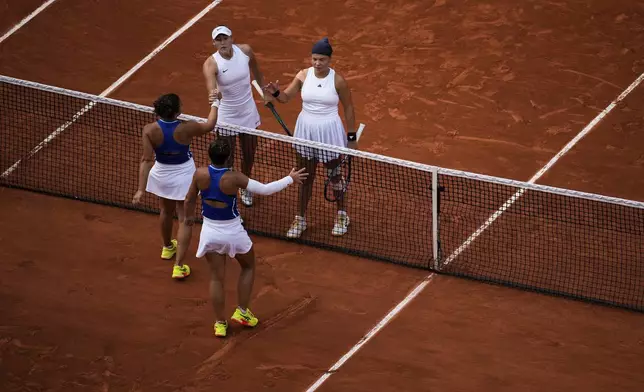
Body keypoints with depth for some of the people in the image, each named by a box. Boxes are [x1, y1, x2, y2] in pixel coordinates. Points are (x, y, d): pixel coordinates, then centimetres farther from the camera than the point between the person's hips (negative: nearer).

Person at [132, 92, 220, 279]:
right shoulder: (187, 128, -25)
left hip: (161, 175, 3)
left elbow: (146, 160, -24)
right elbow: (210, 125, -5)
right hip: (184, 177, -3)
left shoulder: (149, 130, -24)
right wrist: (215, 104, 12)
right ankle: (178, 266, 6)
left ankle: (167, 247, 53)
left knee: (166, 211, 28)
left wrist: (141, 189, -22)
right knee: (184, 218, 8)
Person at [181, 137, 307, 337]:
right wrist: (290, 179, -7)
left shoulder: (200, 174, -16)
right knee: (248, 267, 24)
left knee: (217, 277, 14)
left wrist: (188, 219, 20)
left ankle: (220, 323, 18)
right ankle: (241, 311, 22)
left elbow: (189, 200, 0)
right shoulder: (233, 178, -26)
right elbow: (265, 189, -20)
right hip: (232, 232, -3)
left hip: (210, 231, 3)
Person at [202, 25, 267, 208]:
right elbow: (212, 89, -44)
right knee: (227, 160, 2)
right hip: (226, 115, -4)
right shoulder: (211, 64, -27)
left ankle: (245, 188, 45)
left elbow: (256, 71, 7)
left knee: (249, 154, 19)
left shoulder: (245, 50, -15)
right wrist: (214, 96, -66)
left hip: (248, 111, 4)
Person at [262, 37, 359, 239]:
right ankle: (301, 218, 25)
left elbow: (348, 109, -5)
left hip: (329, 131, -2)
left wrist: (352, 137, -2)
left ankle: (342, 215, 34)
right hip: (306, 131, 2)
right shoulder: (303, 76, -7)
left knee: (335, 175, 14)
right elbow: (286, 97, -9)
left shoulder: (338, 80, -14)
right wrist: (275, 92, -32)